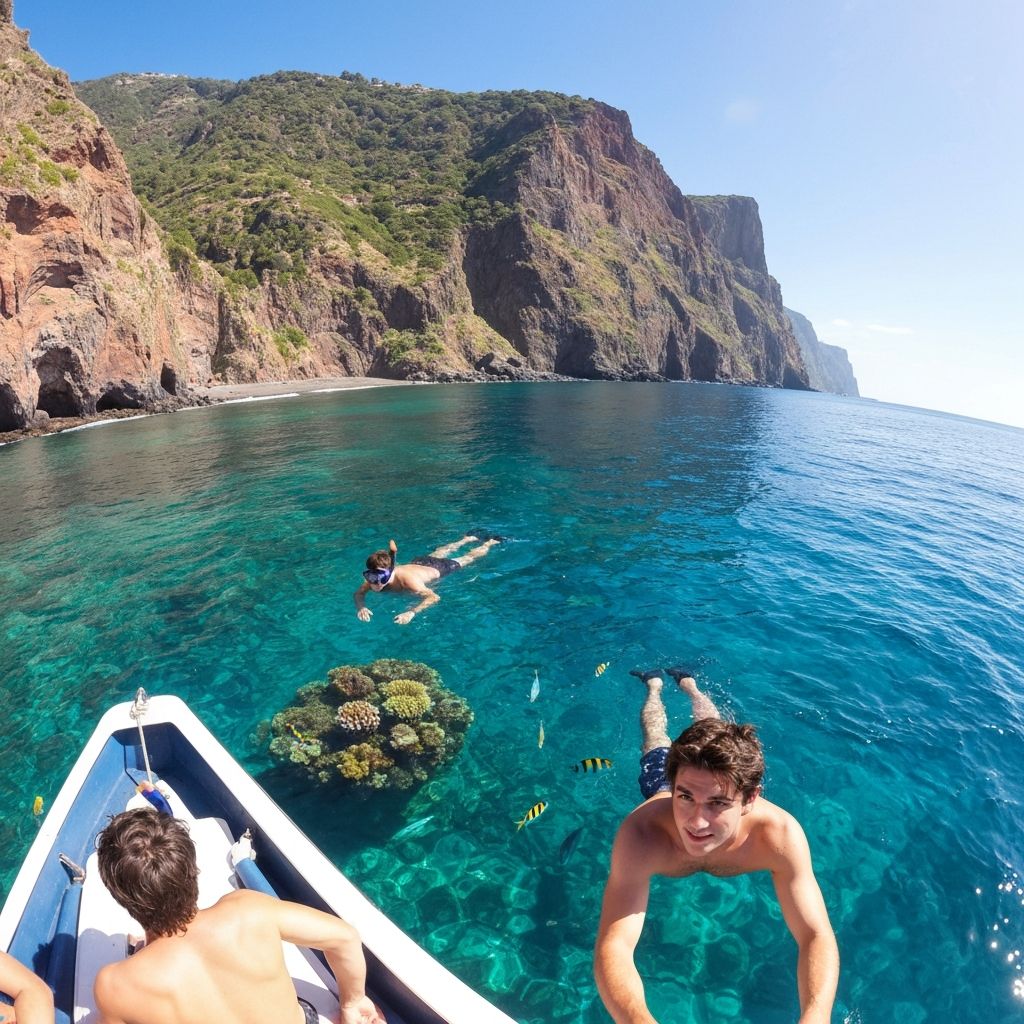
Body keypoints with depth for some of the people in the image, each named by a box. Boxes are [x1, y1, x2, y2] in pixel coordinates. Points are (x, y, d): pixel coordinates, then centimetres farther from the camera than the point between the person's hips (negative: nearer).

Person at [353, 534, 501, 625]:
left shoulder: (407, 579, -48)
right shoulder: (374, 577, -35)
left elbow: (434, 597, -54)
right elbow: (358, 594, -23)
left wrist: (411, 613, -67)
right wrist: (361, 607, -45)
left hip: (437, 569, -5)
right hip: (417, 563, 6)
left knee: (468, 557, 23)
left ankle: (490, 542, 51)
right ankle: (469, 538, 63)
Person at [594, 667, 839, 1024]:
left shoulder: (780, 834, -48)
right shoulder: (641, 834, -52)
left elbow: (817, 938, -42)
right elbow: (613, 949, -53)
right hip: (662, 778, -1)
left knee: (709, 724, 37)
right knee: (656, 740, 36)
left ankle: (688, 683, 62)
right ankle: (654, 685, 61)